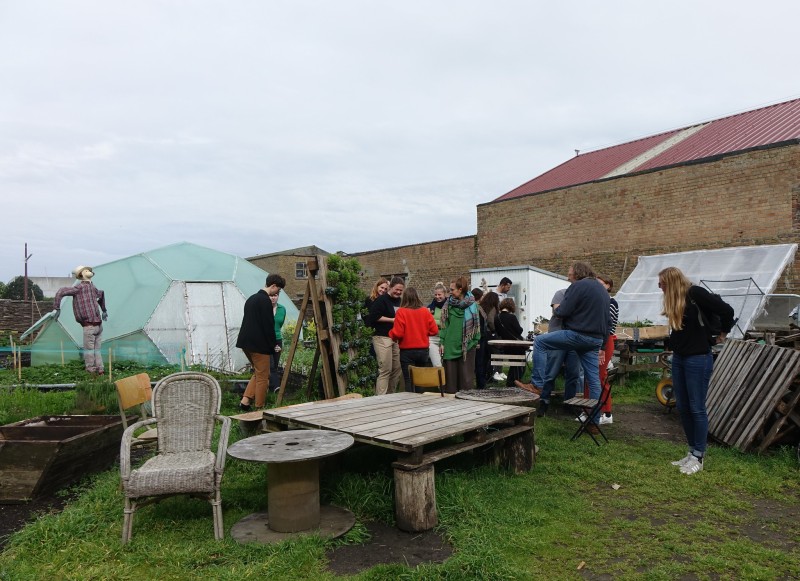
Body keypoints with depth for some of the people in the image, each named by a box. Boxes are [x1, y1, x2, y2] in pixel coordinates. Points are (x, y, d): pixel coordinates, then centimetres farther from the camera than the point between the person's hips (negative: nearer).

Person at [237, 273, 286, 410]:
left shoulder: (251, 298, 16)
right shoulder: (265, 300, -14)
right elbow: (268, 325, -17)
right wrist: (273, 345, -6)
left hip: (245, 342, 9)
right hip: (259, 344, -9)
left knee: (258, 373, 20)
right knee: (263, 377, 1)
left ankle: (245, 401, 12)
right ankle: (259, 408, 6)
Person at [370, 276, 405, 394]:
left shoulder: (399, 301, 15)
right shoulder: (381, 300, -7)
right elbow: (374, 317, -15)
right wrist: (392, 320, -13)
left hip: (396, 338, 8)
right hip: (383, 338, -7)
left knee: (397, 369, 8)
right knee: (385, 370, -9)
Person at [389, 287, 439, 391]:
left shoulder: (401, 312, -12)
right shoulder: (425, 311, -2)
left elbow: (397, 333, -16)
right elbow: (434, 330, -1)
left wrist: (390, 333, 5)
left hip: (407, 351, -3)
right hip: (423, 350, 3)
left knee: (409, 380, 4)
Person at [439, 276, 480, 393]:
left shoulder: (471, 304, -2)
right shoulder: (448, 304, 4)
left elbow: (476, 324, 1)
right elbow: (444, 324, 5)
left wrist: (475, 341, -6)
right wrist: (442, 342, -1)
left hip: (467, 345, -2)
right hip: (450, 345, 2)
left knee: (466, 374, 3)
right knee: (450, 374, 7)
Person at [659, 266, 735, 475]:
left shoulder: (695, 294, -16)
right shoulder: (675, 300, 9)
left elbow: (726, 310, -20)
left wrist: (722, 335, -6)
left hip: (698, 359, -8)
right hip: (679, 358, 9)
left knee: (696, 408, 0)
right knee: (682, 407, 12)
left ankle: (698, 457, 12)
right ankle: (692, 451, 24)